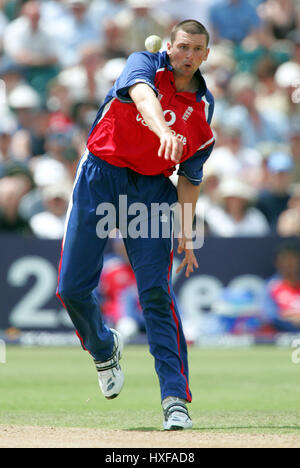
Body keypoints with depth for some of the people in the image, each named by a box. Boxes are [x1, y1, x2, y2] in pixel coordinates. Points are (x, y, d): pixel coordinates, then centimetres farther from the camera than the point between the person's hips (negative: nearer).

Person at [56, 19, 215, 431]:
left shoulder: (204, 107, 2)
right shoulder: (145, 65, -6)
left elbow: (190, 178, 8)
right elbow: (142, 96, -32)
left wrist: (186, 232, -2)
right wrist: (163, 130, -53)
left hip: (152, 188, 1)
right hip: (100, 176, -1)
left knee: (156, 291, -12)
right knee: (72, 287, -1)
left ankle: (176, 398, -14)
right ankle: (104, 349, 31)